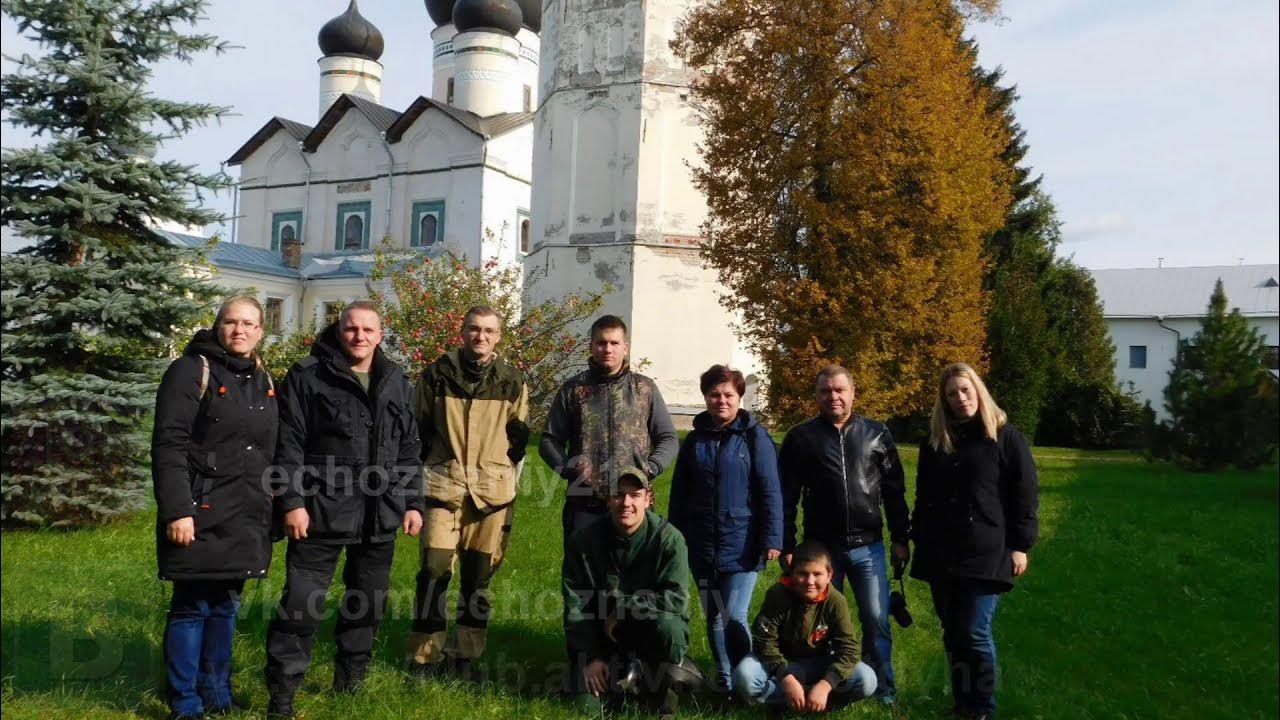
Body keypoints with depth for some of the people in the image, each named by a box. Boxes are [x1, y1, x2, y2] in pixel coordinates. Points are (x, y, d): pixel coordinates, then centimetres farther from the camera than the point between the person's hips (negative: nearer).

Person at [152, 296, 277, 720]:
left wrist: (271, 509, 17)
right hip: (202, 514, -6)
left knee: (226, 606, 13)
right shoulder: (192, 370, -6)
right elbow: (168, 445, -12)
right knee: (192, 607, 2)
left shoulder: (264, 381, 14)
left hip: (245, 517, 6)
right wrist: (176, 510, -19)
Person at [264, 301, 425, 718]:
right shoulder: (308, 376, -3)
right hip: (321, 512, -4)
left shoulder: (396, 382, 10)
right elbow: (289, 444, -6)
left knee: (369, 603, 14)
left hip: (379, 517, 5)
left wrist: (413, 503, 10)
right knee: (302, 602, -1)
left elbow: (408, 449, 14)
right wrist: (292, 501, -12)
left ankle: (350, 681, 32)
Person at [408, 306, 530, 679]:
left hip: (492, 490, 1)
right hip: (443, 486, -1)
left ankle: (465, 655, 21)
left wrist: (500, 470, 8)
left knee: (479, 575, 7)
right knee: (435, 570, -6)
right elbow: (419, 427, 11)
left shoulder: (512, 382, 5)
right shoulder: (436, 375, 2)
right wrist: (433, 466, 9)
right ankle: (425, 655, 9)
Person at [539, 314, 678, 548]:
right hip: (584, 504, 0)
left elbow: (668, 438, 12)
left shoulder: (645, 388, 8)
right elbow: (550, 440, 11)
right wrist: (565, 467, -6)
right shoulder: (573, 389, 8)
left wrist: (651, 468, -5)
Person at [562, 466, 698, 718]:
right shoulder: (583, 540, -11)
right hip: (603, 637, 2)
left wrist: (622, 607, -23)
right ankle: (626, 671, 18)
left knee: (667, 624, -35)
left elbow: (676, 598, -23)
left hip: (651, 629, -2)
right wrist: (590, 657, -11)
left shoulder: (669, 538, -17)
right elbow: (574, 604, -7)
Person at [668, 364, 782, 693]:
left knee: (735, 617, -10)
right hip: (702, 546, 5)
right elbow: (679, 492, 13)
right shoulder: (695, 438, 8)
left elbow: (770, 491, -8)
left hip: (741, 545, -4)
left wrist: (772, 539, -13)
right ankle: (724, 681, 29)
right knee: (713, 617, 13)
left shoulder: (754, 436, -4)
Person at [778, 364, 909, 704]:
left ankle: (884, 692, 19)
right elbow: (787, 496, 0)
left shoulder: (876, 434, 4)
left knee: (877, 621, 3)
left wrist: (900, 538, 5)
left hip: (868, 547, 1)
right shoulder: (801, 437, 0)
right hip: (820, 546, 0)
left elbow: (894, 490, 8)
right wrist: (786, 546, -3)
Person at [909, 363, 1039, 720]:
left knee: (975, 634, -6)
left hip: (986, 553, -5)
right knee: (952, 634, 10)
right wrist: (918, 539, 16)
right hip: (941, 555, 5)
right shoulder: (934, 441, 12)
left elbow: (1025, 495, -2)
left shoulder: (1006, 437, -1)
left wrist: (1021, 544, -6)